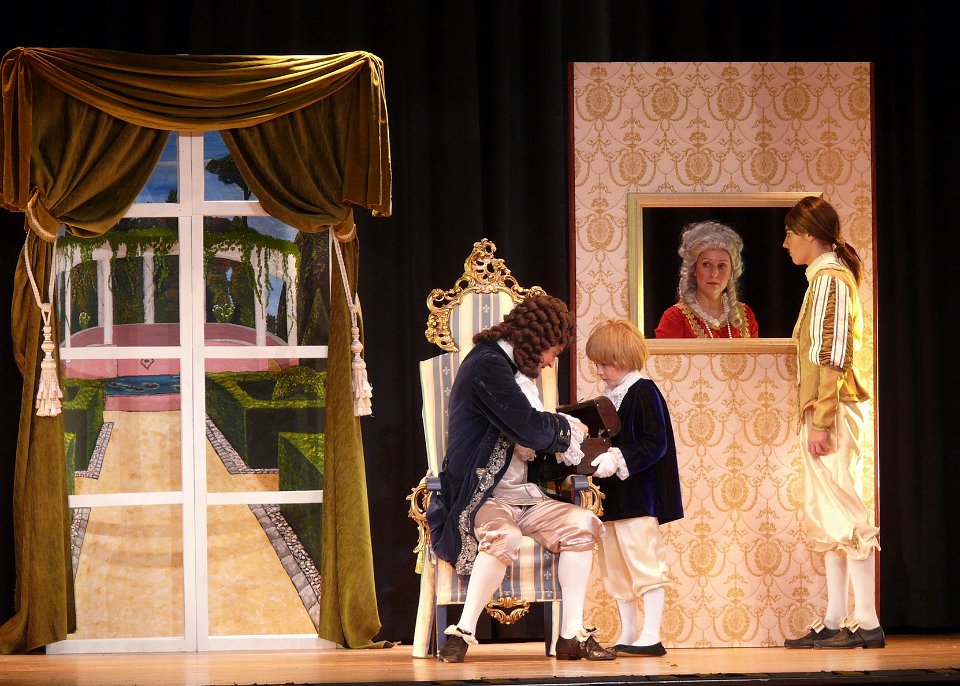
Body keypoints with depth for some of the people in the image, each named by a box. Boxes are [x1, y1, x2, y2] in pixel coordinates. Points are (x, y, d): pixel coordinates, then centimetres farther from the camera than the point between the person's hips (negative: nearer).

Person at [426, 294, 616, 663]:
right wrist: (567, 427, 1)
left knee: (582, 523, -10)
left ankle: (572, 634, -12)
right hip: (479, 495, -9)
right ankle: (463, 633, -29)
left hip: (520, 494, 9)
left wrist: (562, 435, 7)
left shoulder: (513, 368, 21)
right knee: (504, 536, -37)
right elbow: (531, 428, -19)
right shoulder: (488, 363, -11)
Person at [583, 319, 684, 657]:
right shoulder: (608, 398, 15)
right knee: (615, 569, 11)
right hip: (613, 499, 10)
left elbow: (655, 444, -18)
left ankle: (650, 636, -8)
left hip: (639, 498, -10)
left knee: (644, 562, -9)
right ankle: (626, 637, 18)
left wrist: (617, 459, -25)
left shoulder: (644, 392, -10)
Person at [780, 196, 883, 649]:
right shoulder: (829, 276, 19)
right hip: (823, 414, 10)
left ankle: (866, 622, -12)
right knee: (826, 517, 10)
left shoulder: (829, 278, -10)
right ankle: (834, 622, 12)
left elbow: (832, 356, -17)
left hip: (831, 411, -10)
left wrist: (822, 421, -21)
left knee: (842, 511, -11)